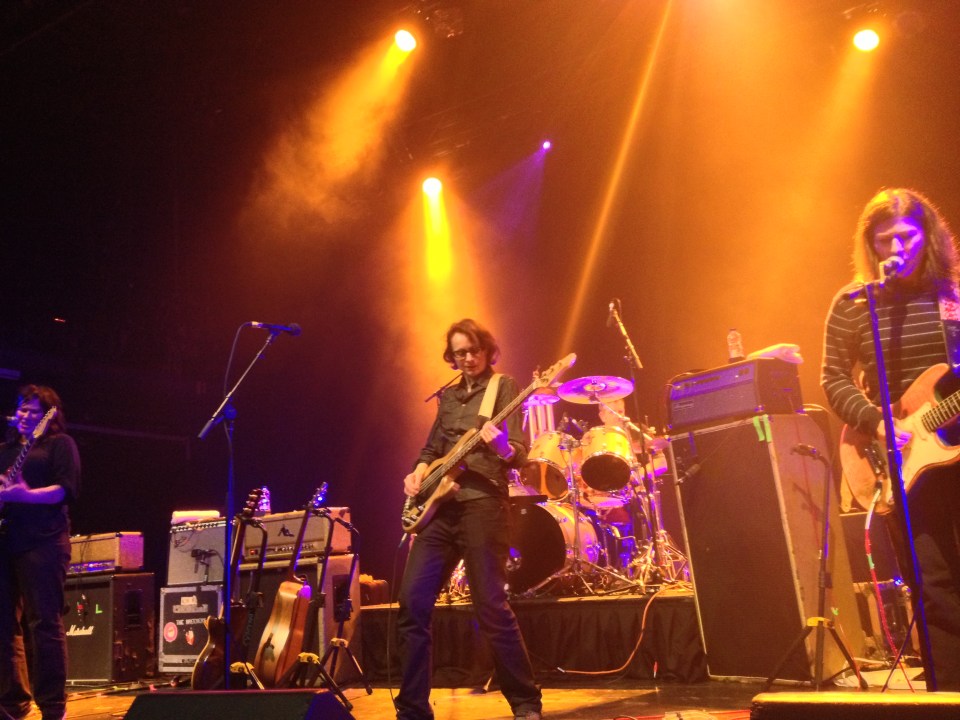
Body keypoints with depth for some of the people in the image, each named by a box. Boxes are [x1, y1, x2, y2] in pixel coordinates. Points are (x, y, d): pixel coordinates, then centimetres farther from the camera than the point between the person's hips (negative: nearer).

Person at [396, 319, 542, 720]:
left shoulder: (504, 387, 1)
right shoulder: (448, 396, 19)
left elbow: (519, 454, -9)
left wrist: (501, 445, -32)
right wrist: (419, 472, 5)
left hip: (482, 504, -6)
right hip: (439, 506, 6)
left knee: (491, 608, -7)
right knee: (412, 603, 0)